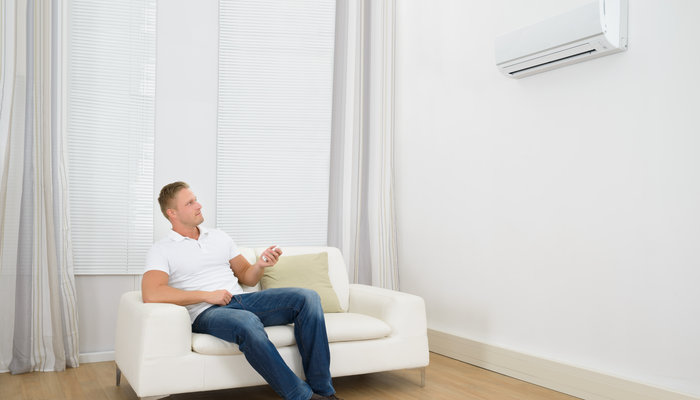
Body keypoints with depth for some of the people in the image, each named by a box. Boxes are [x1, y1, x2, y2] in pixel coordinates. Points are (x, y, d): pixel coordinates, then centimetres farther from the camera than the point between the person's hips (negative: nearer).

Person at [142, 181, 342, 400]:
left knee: (307, 297, -16)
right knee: (247, 322, -41)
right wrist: (207, 295, -14)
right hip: (206, 313, -6)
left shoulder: (219, 237, 21)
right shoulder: (162, 250, 3)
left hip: (241, 300, 6)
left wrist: (260, 265, -2)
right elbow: (151, 295, -16)